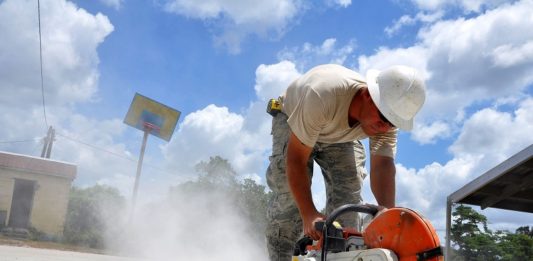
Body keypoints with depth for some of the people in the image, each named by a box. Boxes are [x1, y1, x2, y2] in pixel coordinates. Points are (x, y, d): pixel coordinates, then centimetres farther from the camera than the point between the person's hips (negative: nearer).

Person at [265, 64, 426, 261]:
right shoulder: (323, 95, -44)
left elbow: (383, 166, -37)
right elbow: (296, 159, -39)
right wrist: (309, 214, -44)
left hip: (340, 135, 4)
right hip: (291, 120, -4)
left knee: (349, 192, -12)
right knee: (289, 193, -19)